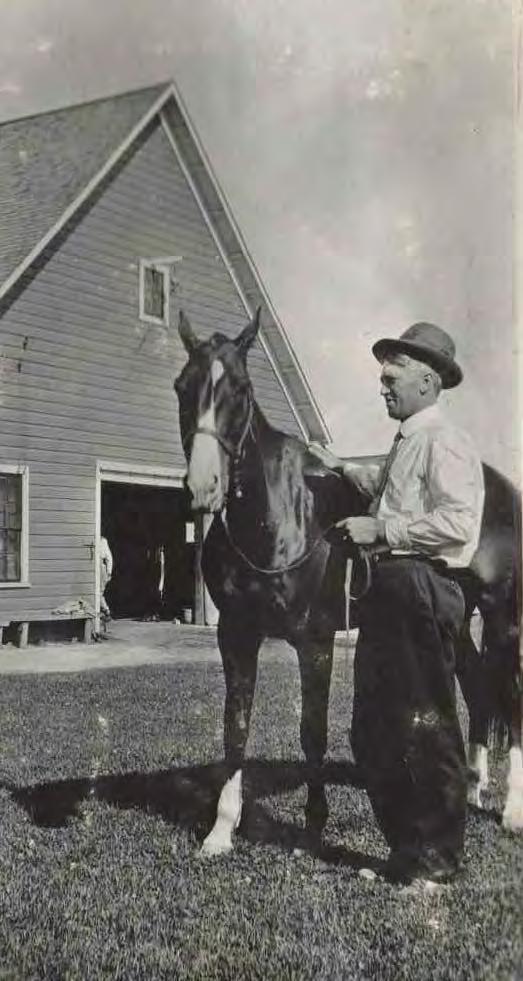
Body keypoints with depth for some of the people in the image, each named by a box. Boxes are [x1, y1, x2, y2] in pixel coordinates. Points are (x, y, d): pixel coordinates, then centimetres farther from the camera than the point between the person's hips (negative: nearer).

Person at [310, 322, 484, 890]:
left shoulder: (442, 442, -11)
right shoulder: (405, 444, 19)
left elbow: (457, 522, -23)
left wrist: (378, 530, -18)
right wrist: (342, 469, 31)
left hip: (421, 592, -10)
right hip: (385, 588, 10)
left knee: (427, 728, 0)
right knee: (373, 731, 13)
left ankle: (437, 858, 13)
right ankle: (404, 846, 25)